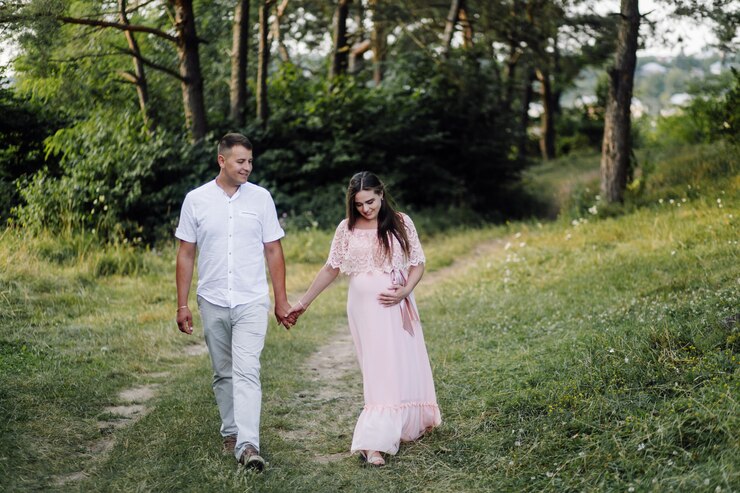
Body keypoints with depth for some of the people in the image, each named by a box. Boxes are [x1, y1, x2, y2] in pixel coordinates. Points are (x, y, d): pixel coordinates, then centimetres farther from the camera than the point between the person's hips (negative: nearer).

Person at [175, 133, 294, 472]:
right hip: (212, 303, 2)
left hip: (251, 302, -2)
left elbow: (273, 251, 5)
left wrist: (281, 301, 4)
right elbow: (186, 254, 5)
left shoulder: (261, 198, 1)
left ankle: (248, 444, -18)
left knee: (246, 372, -13)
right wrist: (182, 304, 1)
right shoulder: (196, 200, 0)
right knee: (223, 374, 13)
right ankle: (231, 433, 28)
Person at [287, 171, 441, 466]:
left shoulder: (401, 223, 2)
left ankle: (414, 421, 25)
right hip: (365, 307, -1)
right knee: (380, 369, -8)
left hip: (397, 306, 1)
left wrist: (405, 291, -13)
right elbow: (331, 269, 8)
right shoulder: (347, 229, 2)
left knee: (405, 364, 7)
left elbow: (417, 263, 4)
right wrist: (304, 302, 9)